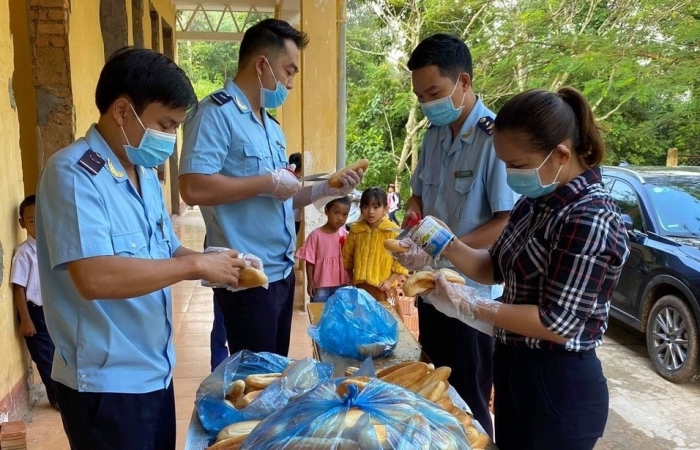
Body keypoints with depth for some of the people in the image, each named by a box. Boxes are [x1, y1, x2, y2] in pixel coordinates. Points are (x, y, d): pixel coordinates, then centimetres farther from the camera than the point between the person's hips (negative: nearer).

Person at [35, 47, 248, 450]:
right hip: (105, 382, -8)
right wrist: (197, 266, -24)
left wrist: (215, 264, -5)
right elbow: (94, 277, -30)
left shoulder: (145, 173, 7)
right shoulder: (73, 173, -19)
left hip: (155, 369, 8)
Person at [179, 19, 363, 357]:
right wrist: (268, 182, -19)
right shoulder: (216, 113, -14)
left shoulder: (271, 125, 14)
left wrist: (325, 190, 5)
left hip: (282, 272, 9)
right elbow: (194, 188, -27)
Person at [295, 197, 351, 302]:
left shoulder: (345, 235, -2)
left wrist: (350, 281, 4)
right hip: (320, 285, -3)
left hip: (341, 284, 3)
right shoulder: (316, 235, -13)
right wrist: (310, 282, -7)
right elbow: (310, 260, -8)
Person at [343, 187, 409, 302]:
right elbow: (347, 256, 11)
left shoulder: (393, 231, -10)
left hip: (381, 288, -3)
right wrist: (351, 279, 10)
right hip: (360, 286, 3)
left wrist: (390, 281, -11)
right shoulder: (356, 230, -1)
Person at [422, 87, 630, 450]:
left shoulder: (590, 220, -25)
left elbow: (558, 324, -26)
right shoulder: (538, 201, 3)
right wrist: (448, 247, -8)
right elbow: (497, 268, 10)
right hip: (516, 369, 8)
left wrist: (467, 306, -23)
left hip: (559, 388, -8)